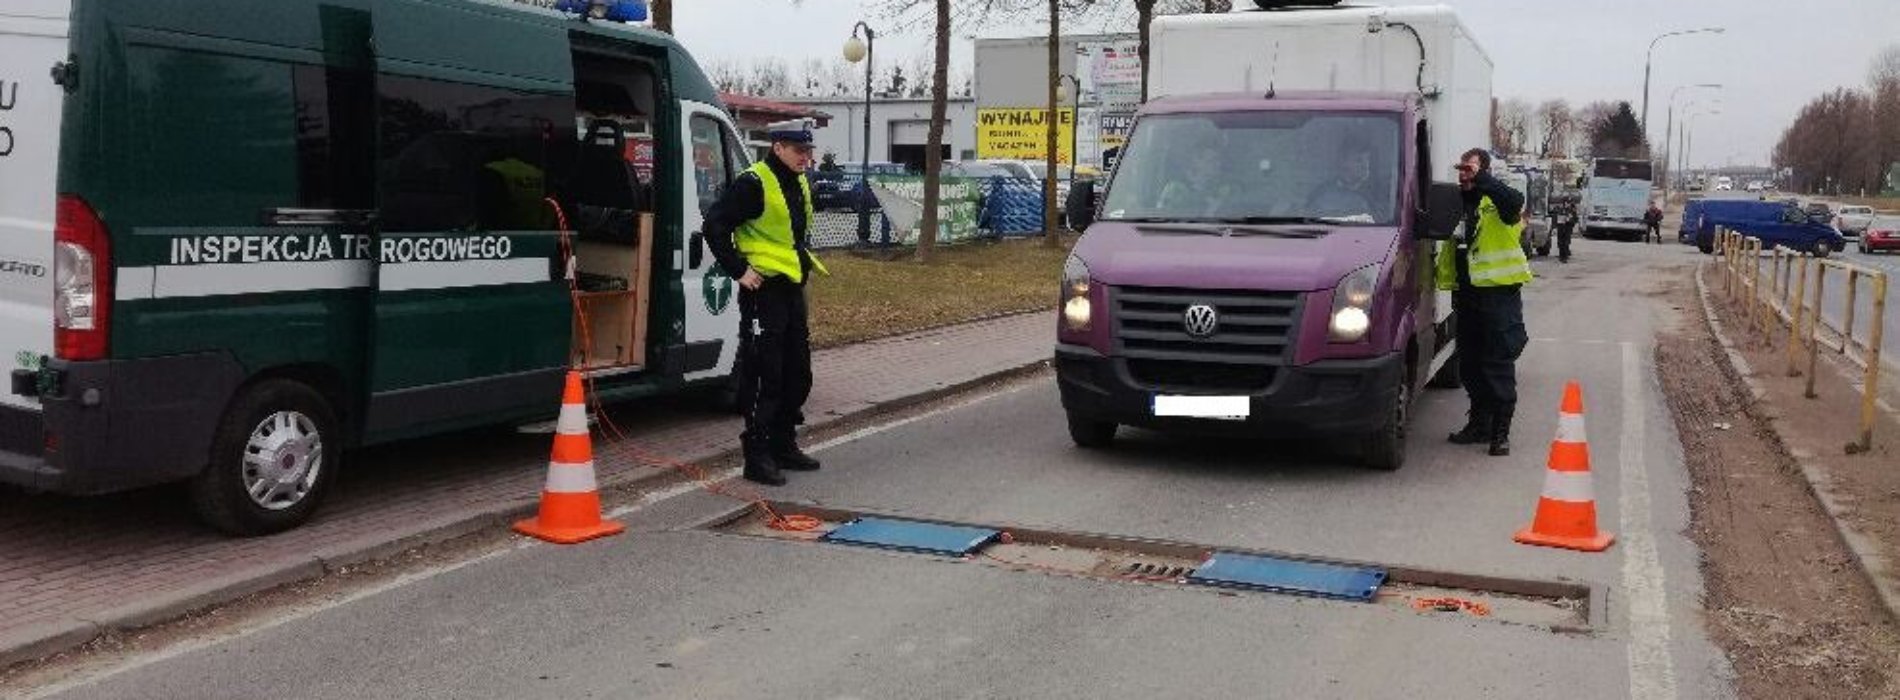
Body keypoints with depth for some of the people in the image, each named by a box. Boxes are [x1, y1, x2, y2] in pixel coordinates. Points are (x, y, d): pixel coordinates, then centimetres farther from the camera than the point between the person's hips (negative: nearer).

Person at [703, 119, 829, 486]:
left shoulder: (800, 184, 14)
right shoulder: (754, 183, -14)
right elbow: (715, 225, -19)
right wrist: (739, 270, -17)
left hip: (793, 289, 9)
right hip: (764, 290, -9)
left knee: (797, 372, 14)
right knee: (764, 376, -6)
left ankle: (784, 445, 27)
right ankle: (758, 457, 1)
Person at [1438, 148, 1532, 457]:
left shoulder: (1497, 200, -7)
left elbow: (1515, 202, -31)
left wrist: (1480, 178, -29)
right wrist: (1454, 288, 16)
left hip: (1499, 293, -7)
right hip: (1467, 293, 7)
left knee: (1499, 364, -4)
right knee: (1469, 364, 13)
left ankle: (1500, 431, 0)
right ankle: (1480, 423, 25)